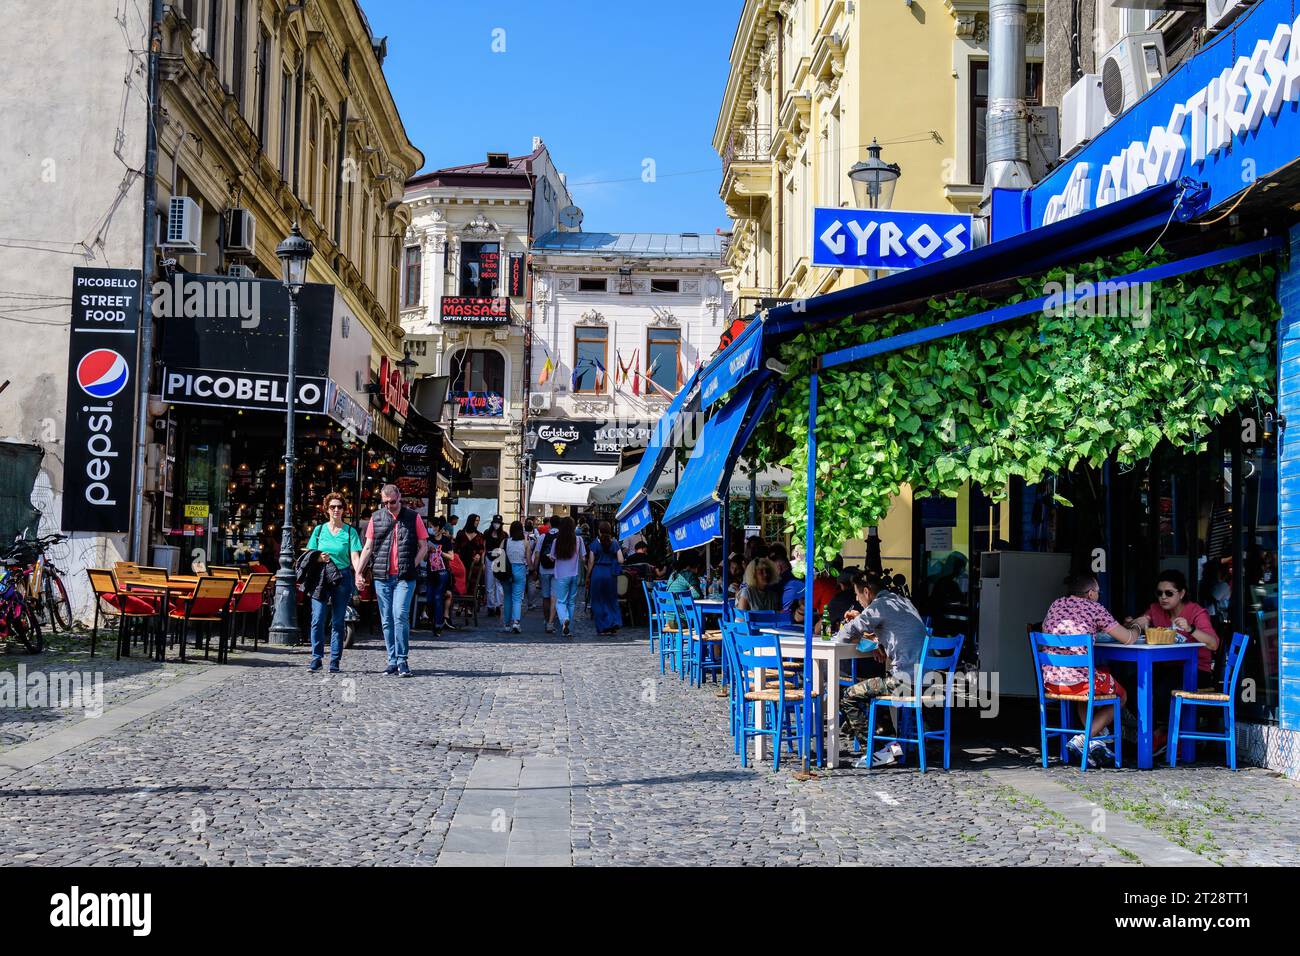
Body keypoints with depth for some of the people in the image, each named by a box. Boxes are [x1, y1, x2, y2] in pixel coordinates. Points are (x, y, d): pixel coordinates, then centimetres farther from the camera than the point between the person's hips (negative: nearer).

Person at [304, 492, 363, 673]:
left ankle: (335, 661, 5)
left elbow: (354, 556, -4)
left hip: (343, 577, -1)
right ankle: (316, 658, -2)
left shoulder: (350, 531, 6)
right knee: (318, 619, -10)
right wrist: (319, 558, -9)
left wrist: (358, 573, -23)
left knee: (338, 621, 0)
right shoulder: (319, 530, 11)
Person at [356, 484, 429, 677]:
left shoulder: (413, 518, 4)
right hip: (381, 577, 3)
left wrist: (412, 566, -6)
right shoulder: (376, 518, 10)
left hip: (404, 578, -3)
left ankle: (402, 661, -8)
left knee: (400, 616, -14)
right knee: (387, 620, 5)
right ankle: (392, 661, 11)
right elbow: (368, 548, 12)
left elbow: (424, 547, 7)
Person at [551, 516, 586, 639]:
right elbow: (583, 558, 0)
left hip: (561, 575, -2)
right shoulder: (578, 539, -5)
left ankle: (564, 619, -29)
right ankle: (569, 630, 17)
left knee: (560, 601, 2)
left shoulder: (557, 540, -9)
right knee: (571, 602, 13)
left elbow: (553, 558, -3)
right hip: (575, 574, 2)